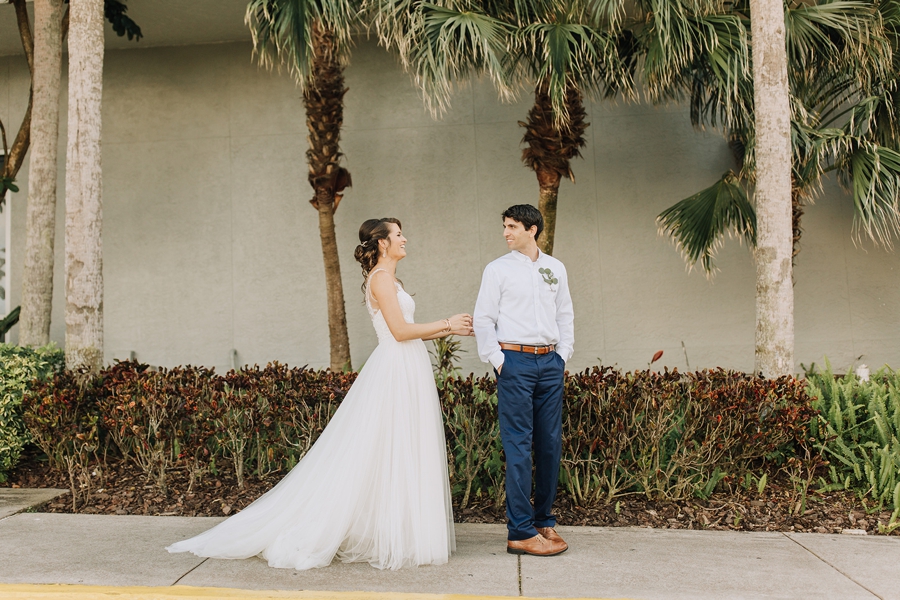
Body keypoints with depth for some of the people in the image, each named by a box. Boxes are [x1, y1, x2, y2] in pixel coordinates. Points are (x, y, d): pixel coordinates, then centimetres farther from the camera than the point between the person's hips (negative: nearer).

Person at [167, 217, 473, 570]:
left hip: (407, 374, 10)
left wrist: (450, 330, 15)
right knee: (387, 458, -4)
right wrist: (446, 324, -7)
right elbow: (401, 330, -18)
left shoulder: (389, 279, 19)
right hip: (395, 373, -10)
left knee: (402, 458, 11)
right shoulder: (381, 277, -11)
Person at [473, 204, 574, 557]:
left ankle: (544, 520, 21)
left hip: (550, 362, 4)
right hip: (515, 361, -4)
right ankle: (521, 531, -1)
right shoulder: (498, 270, 2)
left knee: (551, 442, 7)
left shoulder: (555, 268, 14)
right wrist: (498, 361, -5)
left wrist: (563, 355, 8)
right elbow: (483, 320, 0)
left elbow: (565, 316, 17)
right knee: (519, 445, -6)